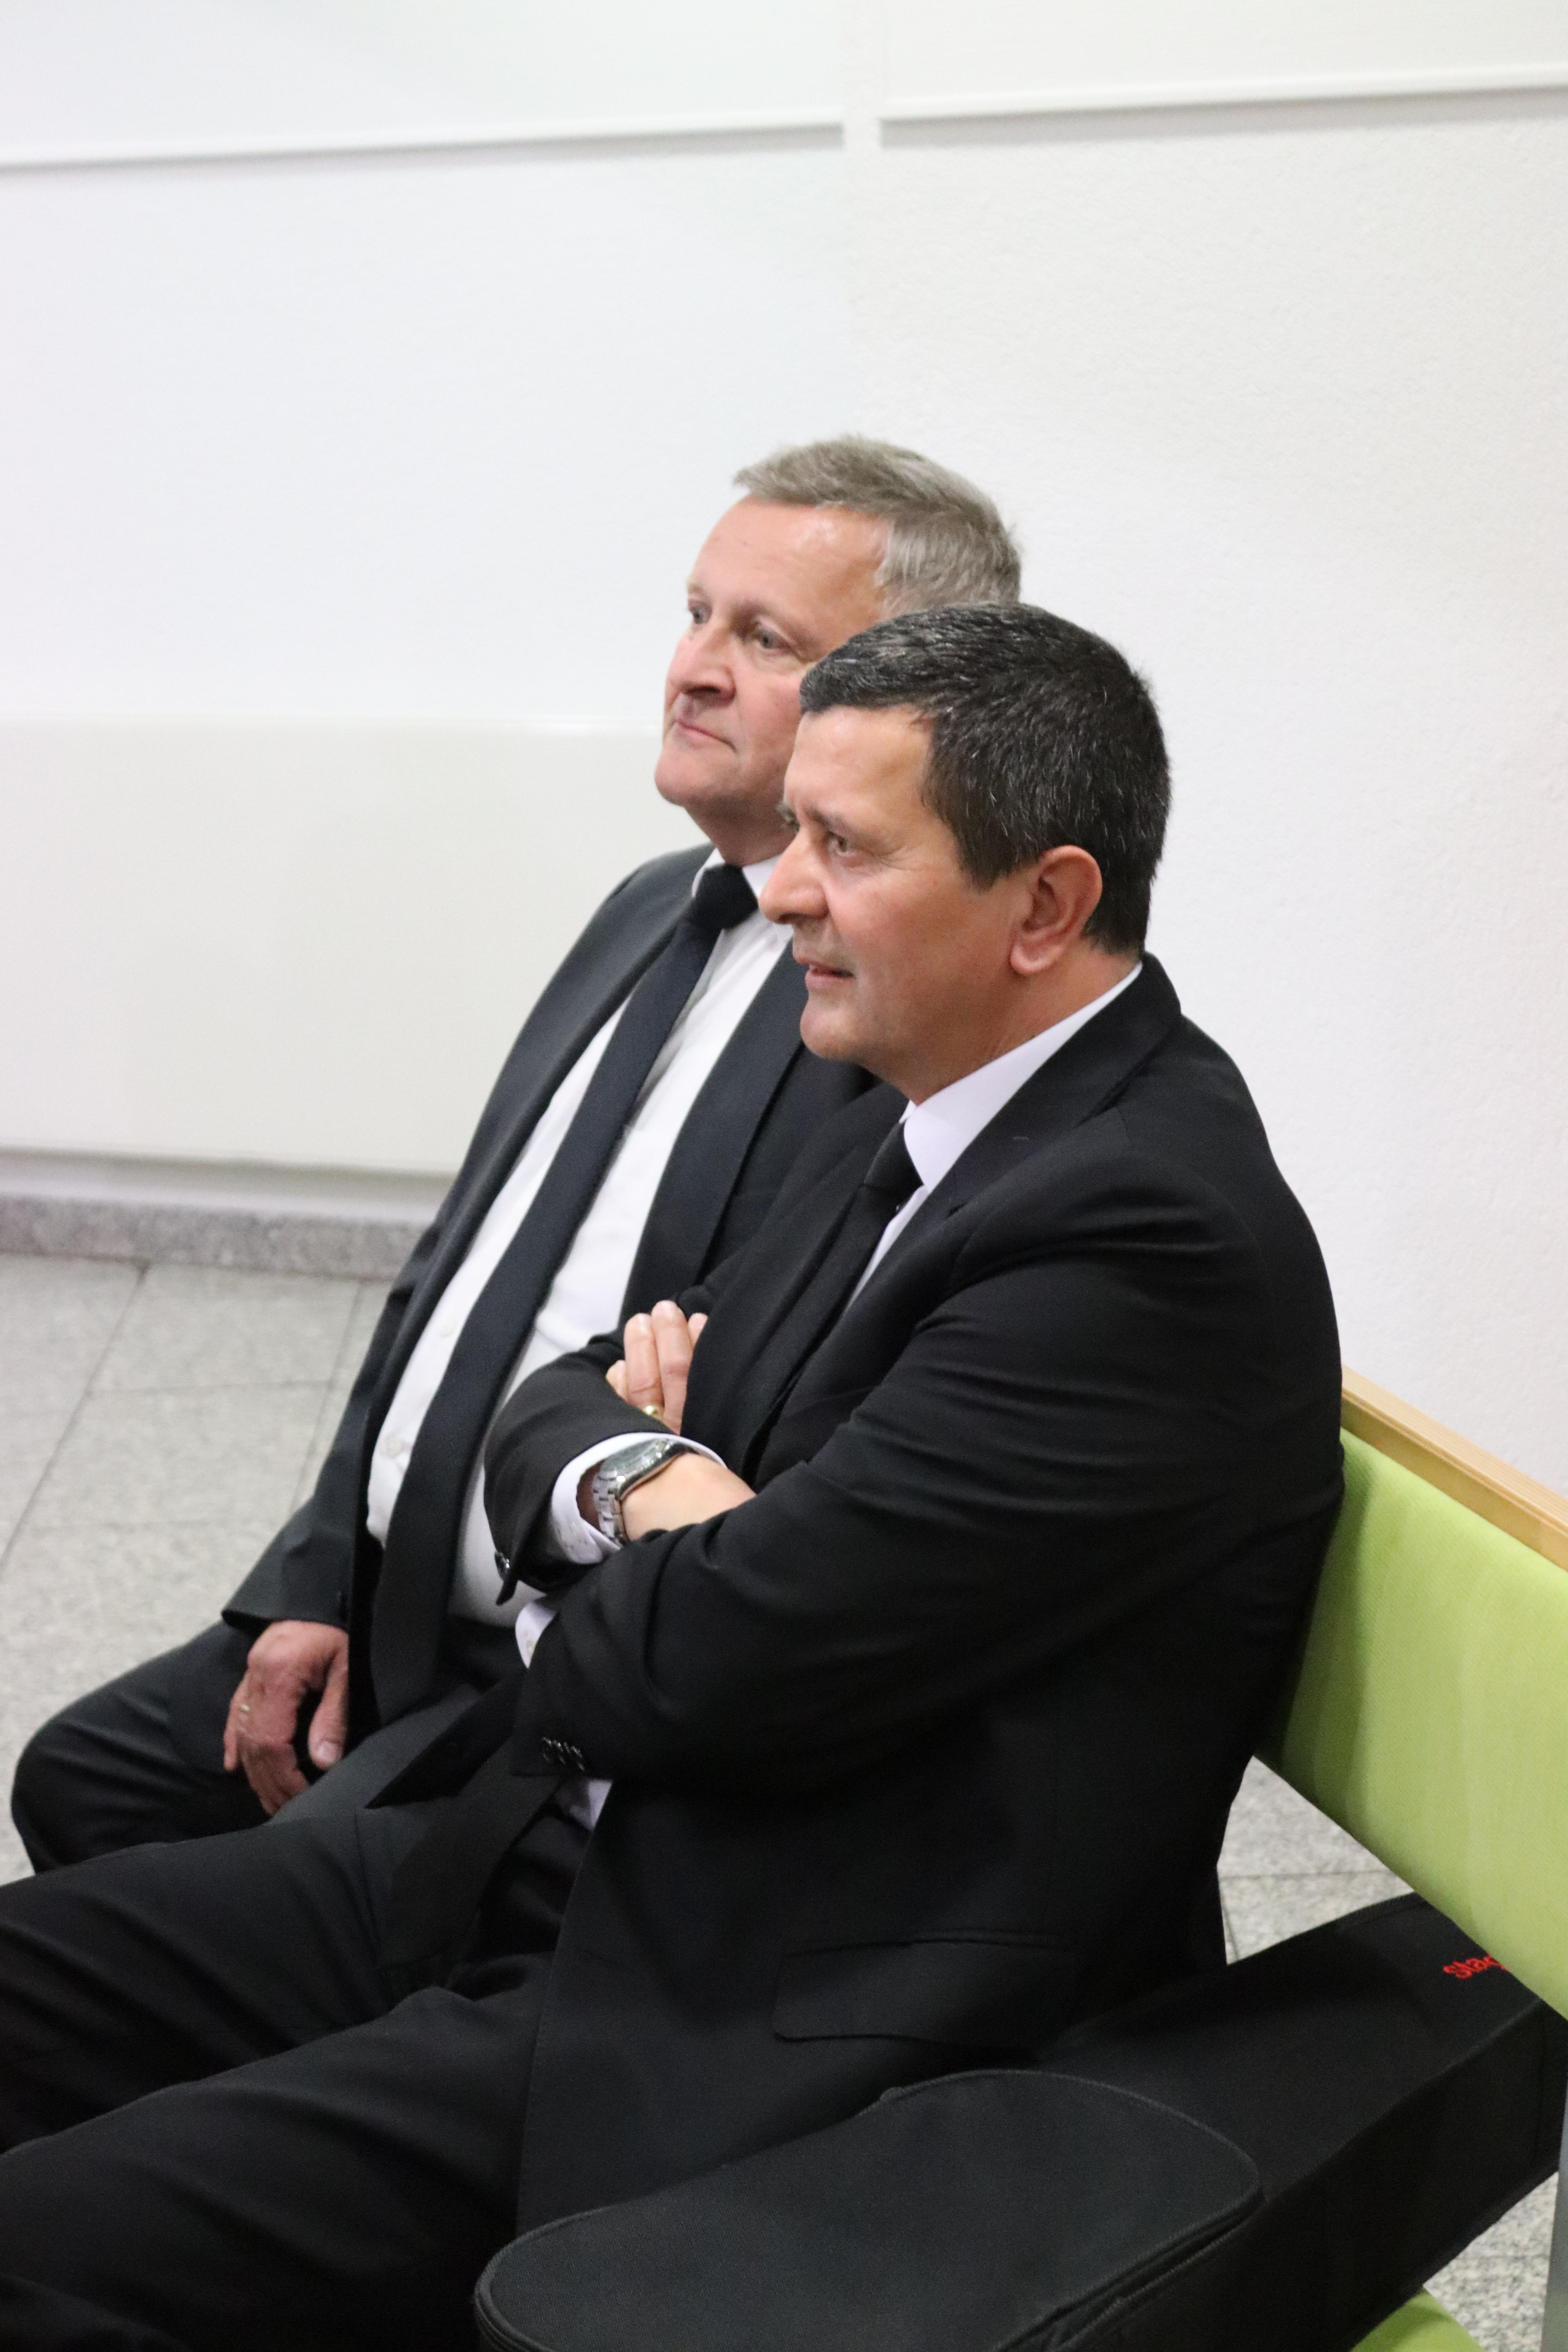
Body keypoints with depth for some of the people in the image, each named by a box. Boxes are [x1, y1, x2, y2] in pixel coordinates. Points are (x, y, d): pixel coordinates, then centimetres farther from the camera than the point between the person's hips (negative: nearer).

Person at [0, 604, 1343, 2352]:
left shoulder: (1156, 1236, -21)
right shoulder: (911, 1133, 10)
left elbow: (714, 1668, -23)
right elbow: (546, 1418, 15)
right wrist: (637, 1469, -8)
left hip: (733, 2038, -9)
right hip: (546, 1859, 9)